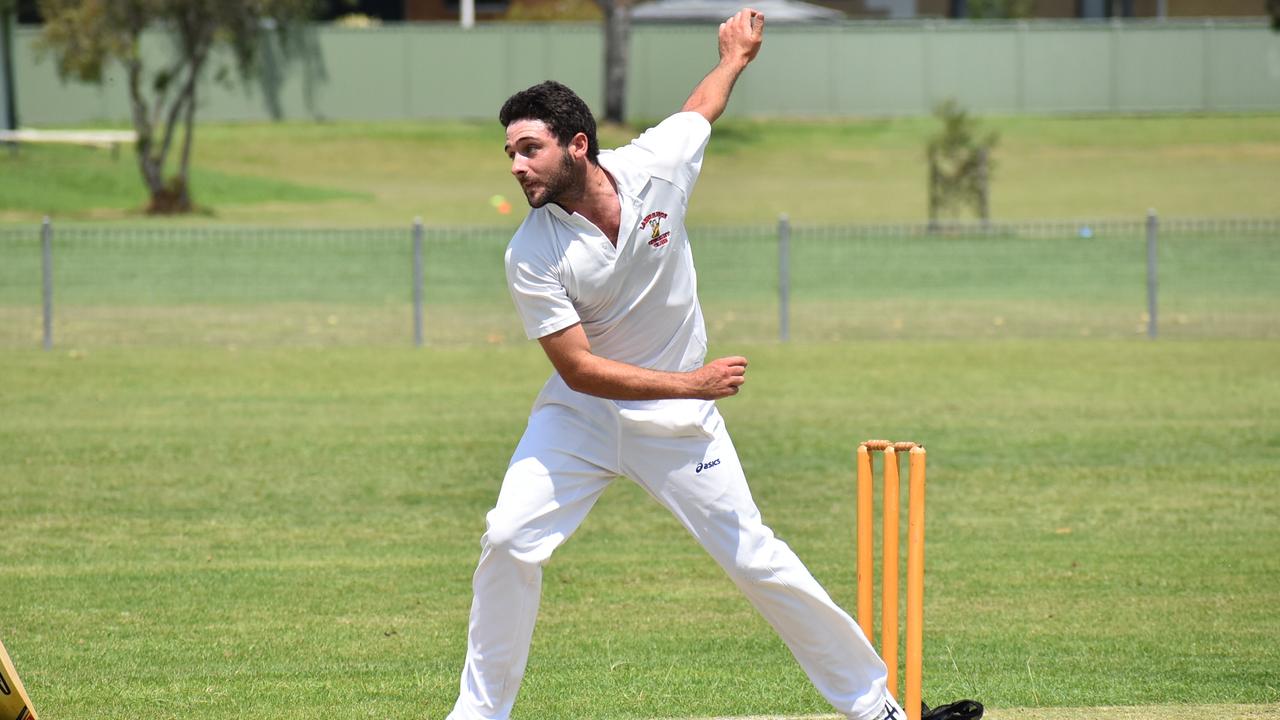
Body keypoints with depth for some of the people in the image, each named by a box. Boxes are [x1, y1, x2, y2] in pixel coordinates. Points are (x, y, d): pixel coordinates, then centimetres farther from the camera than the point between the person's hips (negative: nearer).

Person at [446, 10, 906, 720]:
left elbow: (702, 108, 10)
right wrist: (693, 384, -27)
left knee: (757, 561, -1)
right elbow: (579, 368, -21)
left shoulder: (655, 167, -14)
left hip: (678, 422, 1)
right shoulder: (530, 256, -20)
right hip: (580, 415, -1)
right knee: (508, 541, -16)